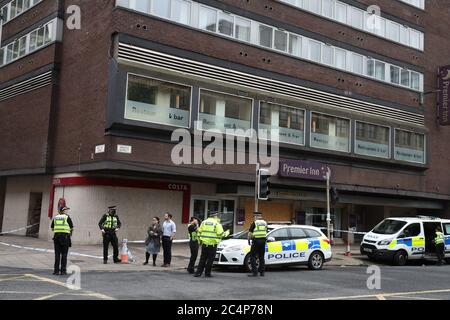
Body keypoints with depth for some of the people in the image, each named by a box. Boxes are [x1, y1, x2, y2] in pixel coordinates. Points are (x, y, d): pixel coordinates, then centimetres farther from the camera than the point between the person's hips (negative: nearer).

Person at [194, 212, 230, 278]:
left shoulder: (204, 222, 10)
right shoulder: (217, 224, -5)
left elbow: (199, 232, 10)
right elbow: (220, 234, -10)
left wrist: (200, 240, 19)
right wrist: (226, 233, 9)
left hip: (204, 243, 5)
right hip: (212, 244, -5)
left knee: (203, 258, 11)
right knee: (210, 259, 3)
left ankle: (198, 272, 9)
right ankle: (207, 273, 5)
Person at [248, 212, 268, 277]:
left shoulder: (254, 223, -4)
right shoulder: (265, 223, 12)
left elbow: (250, 233, -2)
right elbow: (266, 232, 16)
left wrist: (249, 240, 11)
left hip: (256, 241, -6)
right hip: (263, 241, 6)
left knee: (252, 256, 1)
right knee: (261, 257, 14)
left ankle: (255, 272, -6)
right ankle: (262, 272, 16)